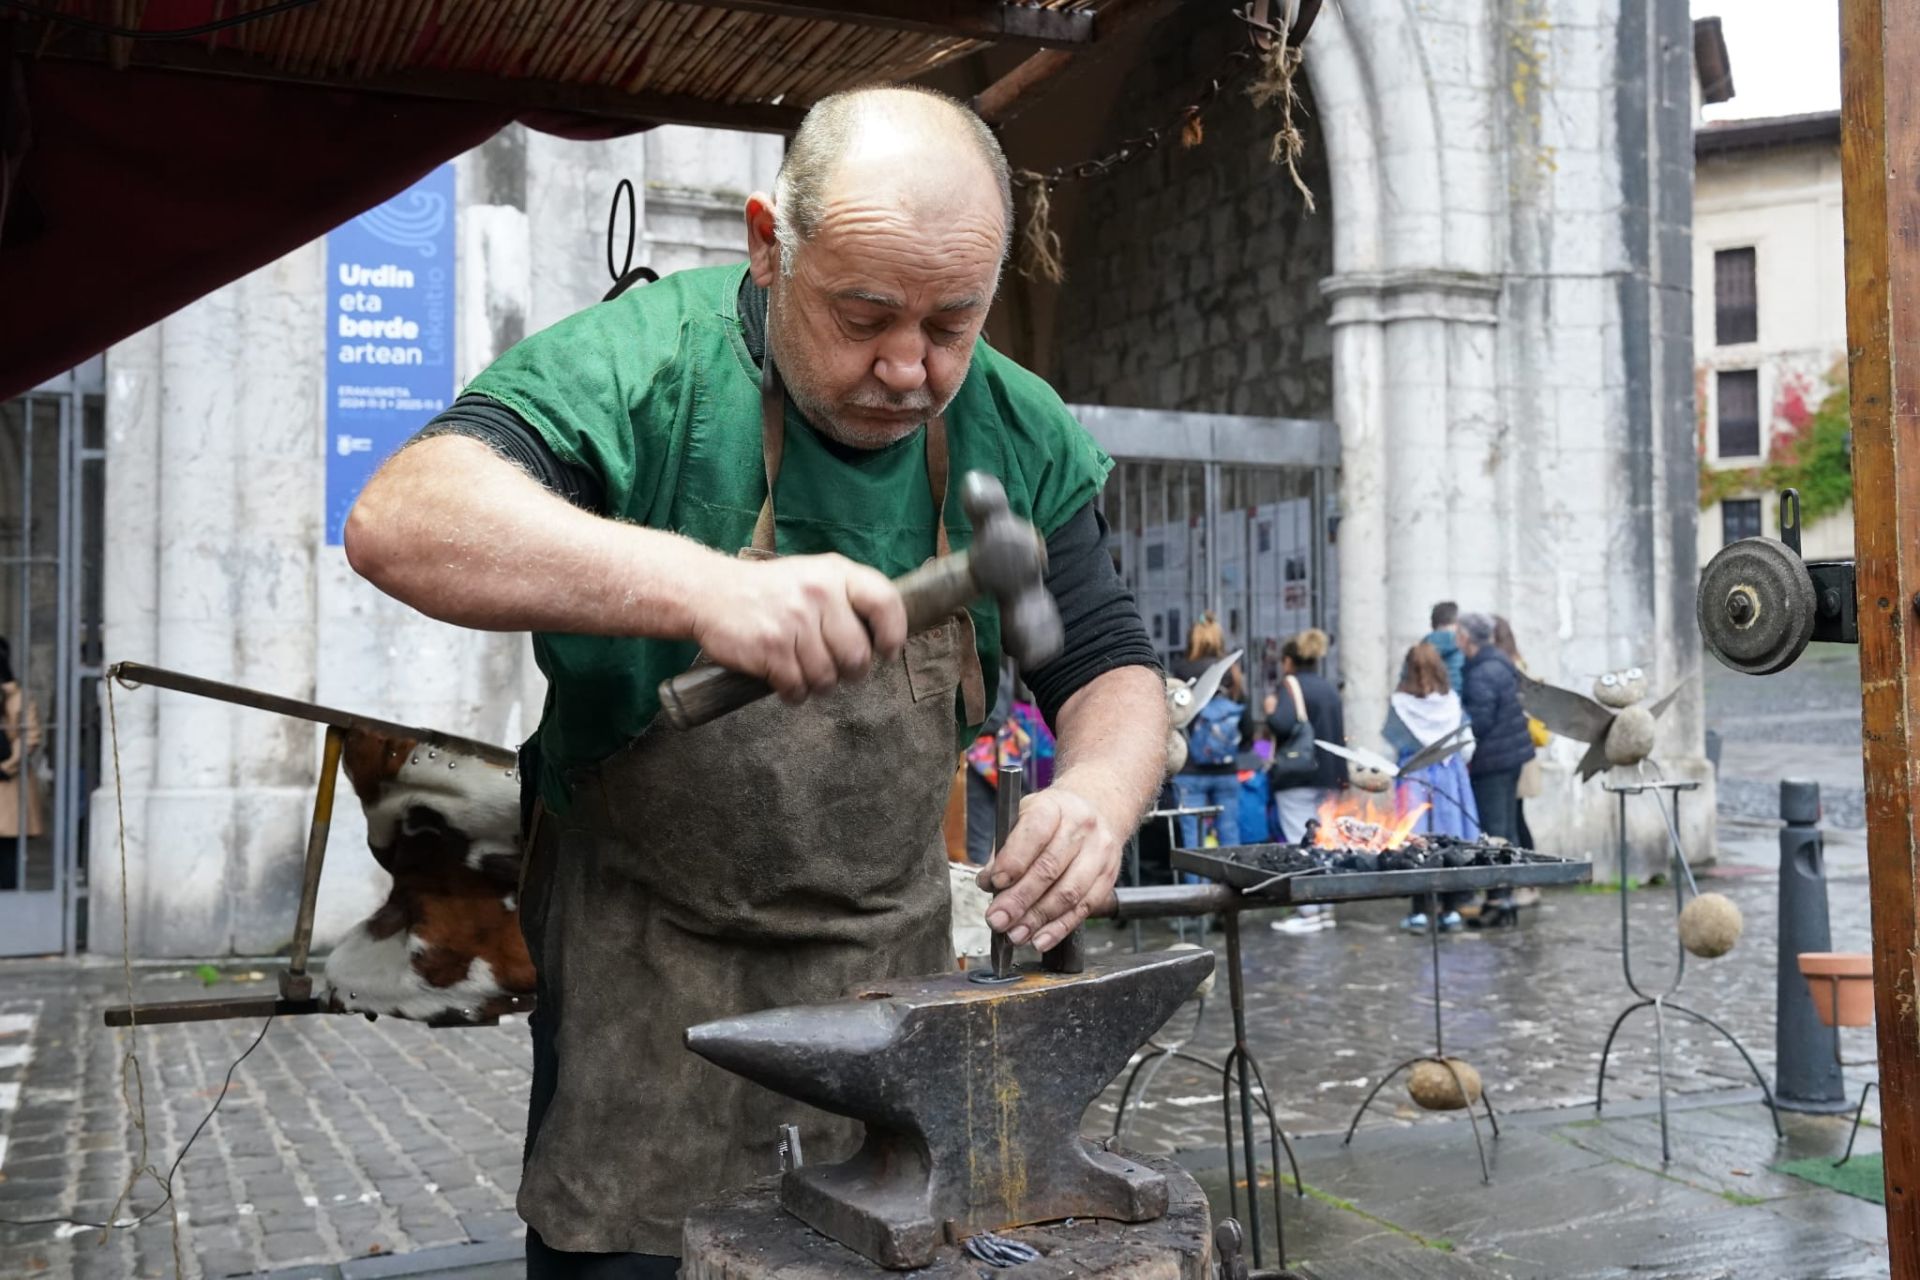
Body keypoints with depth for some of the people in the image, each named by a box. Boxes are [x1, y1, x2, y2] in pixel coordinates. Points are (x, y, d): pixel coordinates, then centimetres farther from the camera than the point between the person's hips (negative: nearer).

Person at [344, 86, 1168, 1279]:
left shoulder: (1020, 436, -4)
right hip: (651, 964, -4)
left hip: (894, 960, 4)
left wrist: (1099, 793, -24)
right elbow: (401, 519, -32)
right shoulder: (645, 365, -19)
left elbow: (1114, 667, 0)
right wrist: (702, 586, -46)